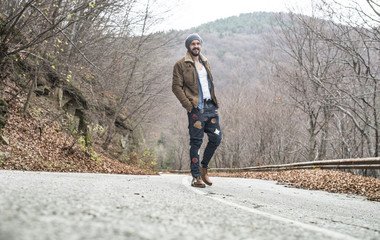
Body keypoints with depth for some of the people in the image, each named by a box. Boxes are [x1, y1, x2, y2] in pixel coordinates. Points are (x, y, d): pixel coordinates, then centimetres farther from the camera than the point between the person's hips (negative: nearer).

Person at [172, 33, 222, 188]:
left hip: (211, 107, 6)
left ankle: (203, 168, 22)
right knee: (196, 142, -4)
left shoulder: (205, 62, 20)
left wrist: (215, 102, 13)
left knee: (216, 138, 3)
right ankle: (196, 177, 2)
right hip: (196, 108, -6)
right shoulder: (181, 64, 0)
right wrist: (189, 105, -14)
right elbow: (176, 87, -5)